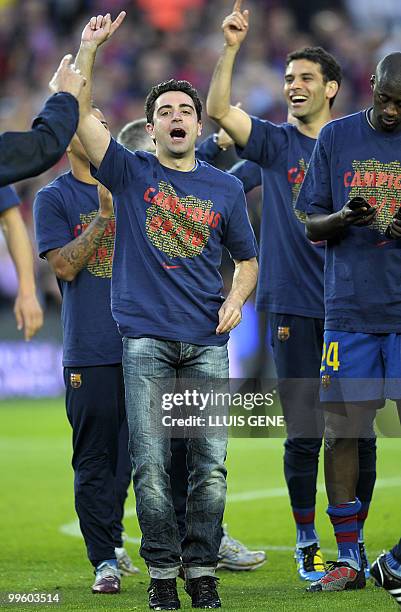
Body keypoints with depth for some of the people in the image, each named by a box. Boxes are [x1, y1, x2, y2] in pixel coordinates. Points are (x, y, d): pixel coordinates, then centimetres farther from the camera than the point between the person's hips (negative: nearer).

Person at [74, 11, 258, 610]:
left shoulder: (225, 188, 12)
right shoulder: (131, 173, 6)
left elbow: (247, 259, 20)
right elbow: (78, 114, -5)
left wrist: (237, 298, 0)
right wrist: (89, 48, -12)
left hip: (208, 340, 2)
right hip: (147, 340, -2)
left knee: (211, 462, -2)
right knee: (151, 462, -4)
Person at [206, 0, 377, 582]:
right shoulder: (276, 144, 6)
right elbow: (218, 109, -10)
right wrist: (231, 47, -21)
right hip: (295, 310, -1)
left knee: (359, 435, 2)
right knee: (305, 435, -1)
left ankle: (354, 541, 15)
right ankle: (307, 543, 11)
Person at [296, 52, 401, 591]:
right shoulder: (336, 138, 7)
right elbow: (312, 226, 8)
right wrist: (343, 218, -13)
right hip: (349, 309, 1)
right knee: (341, 429, -1)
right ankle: (349, 559, 7)